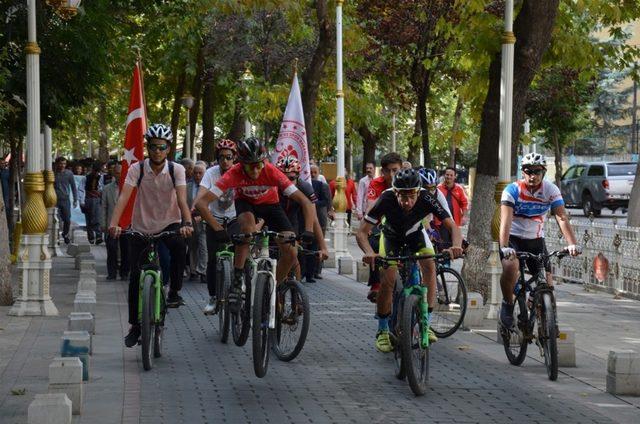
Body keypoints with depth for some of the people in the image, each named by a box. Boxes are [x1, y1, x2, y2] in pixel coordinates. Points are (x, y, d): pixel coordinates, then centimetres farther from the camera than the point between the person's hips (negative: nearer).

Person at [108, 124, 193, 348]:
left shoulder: (176, 170, -10)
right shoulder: (137, 169, -10)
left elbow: (181, 199, -22)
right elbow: (124, 197, -21)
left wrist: (187, 223, -40)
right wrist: (114, 224, -36)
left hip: (169, 225, -1)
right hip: (141, 228, 1)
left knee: (179, 245, -34)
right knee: (135, 276, -4)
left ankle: (175, 291, -14)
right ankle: (135, 326, 10)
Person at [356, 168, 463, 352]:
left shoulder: (426, 199, -36)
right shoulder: (386, 199, -38)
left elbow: (453, 226, -37)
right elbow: (362, 232, -38)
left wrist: (456, 246, -59)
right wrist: (369, 253, -58)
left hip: (415, 233, 1)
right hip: (391, 235, -1)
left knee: (429, 266, -23)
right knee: (388, 279, -18)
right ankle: (382, 331, 2)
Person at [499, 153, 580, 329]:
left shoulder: (551, 190, -10)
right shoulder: (512, 190, -18)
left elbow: (562, 218, -20)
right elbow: (506, 220, -28)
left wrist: (572, 244, -36)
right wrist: (504, 247, -43)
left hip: (536, 240, 3)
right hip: (513, 237, -3)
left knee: (547, 282, -7)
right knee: (510, 267, -33)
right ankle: (507, 303, -7)